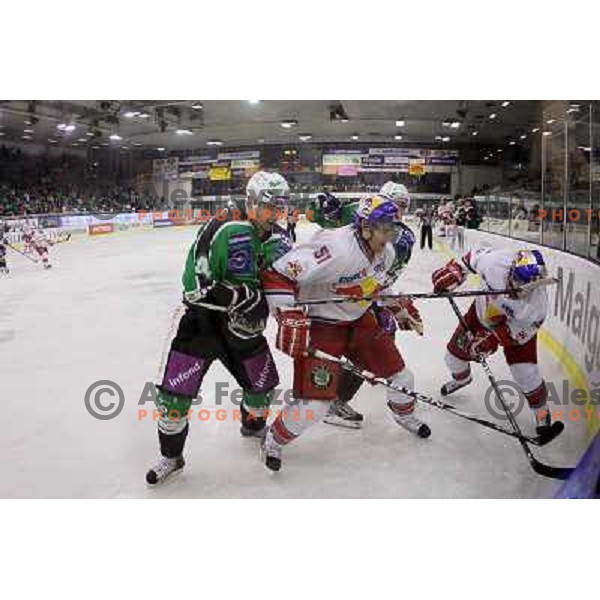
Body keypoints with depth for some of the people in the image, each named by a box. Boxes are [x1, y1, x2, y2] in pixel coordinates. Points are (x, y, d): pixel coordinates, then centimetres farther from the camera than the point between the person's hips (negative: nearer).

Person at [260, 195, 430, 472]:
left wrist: (401, 308, 22)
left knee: (401, 375, 15)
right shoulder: (335, 249, -32)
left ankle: (404, 414, 50)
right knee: (314, 405, -11)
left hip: (360, 320, 8)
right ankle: (273, 440, 20)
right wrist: (290, 319, -37)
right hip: (320, 325, -7)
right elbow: (277, 275, -32)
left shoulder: (386, 252, -4)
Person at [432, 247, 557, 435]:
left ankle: (541, 410, 20)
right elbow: (475, 255, -14)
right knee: (454, 353, 11)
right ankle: (461, 378, 50)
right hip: (482, 313, 3)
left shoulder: (536, 305, -38)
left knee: (525, 374, -13)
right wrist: (452, 272, -18)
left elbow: (518, 333, -26)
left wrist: (493, 339, -34)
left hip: (518, 326, -3)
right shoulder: (494, 261, -36)